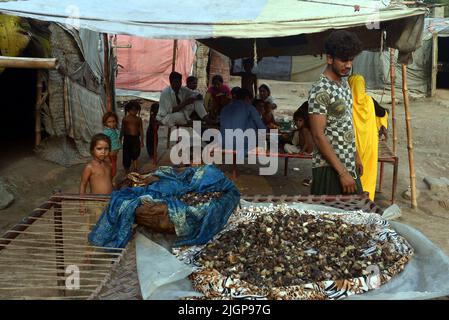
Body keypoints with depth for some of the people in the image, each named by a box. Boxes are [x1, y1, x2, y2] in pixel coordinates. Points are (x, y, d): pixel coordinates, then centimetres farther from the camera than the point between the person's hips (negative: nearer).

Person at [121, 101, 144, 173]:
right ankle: (127, 170, 19)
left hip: (136, 138, 1)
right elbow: (122, 130, 5)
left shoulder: (139, 119, 4)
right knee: (127, 154, 4)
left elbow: (141, 130, 7)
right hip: (127, 138, -1)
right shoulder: (125, 119, 0)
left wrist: (142, 141, 5)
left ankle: (135, 169, 21)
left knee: (135, 154, 8)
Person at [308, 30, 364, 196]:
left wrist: (355, 155, 17)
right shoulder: (320, 91, -18)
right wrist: (342, 172, -22)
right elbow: (318, 136, -22)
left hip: (348, 164, 9)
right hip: (330, 168, -8)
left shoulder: (344, 83, 9)